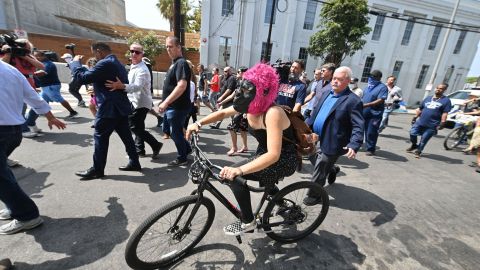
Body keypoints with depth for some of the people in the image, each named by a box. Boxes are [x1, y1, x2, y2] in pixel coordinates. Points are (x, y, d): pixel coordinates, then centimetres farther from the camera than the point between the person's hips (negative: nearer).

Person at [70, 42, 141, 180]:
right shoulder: (117, 63, 18)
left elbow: (82, 78, -14)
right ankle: (134, 163, 18)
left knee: (100, 138, 0)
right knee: (126, 136, 11)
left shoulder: (105, 63, -14)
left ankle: (97, 170, 9)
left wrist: (75, 62, 0)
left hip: (109, 108, -9)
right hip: (120, 106, 9)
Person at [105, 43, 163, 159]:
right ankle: (139, 150, 26)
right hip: (136, 102, 10)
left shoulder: (142, 70, -20)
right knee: (138, 127, 15)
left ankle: (156, 145, 0)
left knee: (134, 127, -10)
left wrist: (122, 86, -53)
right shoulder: (133, 67, 11)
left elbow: (137, 86, -38)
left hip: (141, 103, -10)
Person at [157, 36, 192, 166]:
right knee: (174, 131, 19)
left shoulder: (181, 63, -16)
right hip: (173, 106, 10)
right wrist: (167, 103, 21)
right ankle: (187, 149, 35)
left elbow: (182, 86, -28)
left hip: (178, 107, -10)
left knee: (175, 132, 2)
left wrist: (166, 102, -28)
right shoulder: (174, 63, 15)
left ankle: (182, 158, 18)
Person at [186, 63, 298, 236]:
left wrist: (239, 170, -49)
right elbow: (223, 113, 5)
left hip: (284, 160, -8)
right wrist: (199, 123, -8)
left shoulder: (272, 113, -32)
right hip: (265, 153, 9)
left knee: (235, 176, -21)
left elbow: (273, 155, -40)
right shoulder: (250, 105, -8)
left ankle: (248, 222, 1)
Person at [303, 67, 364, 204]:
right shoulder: (326, 94, 8)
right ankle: (331, 170, 53)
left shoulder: (353, 101, -15)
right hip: (315, 138, 7)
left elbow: (358, 126, -20)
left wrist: (354, 145, -33)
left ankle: (314, 195, 27)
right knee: (316, 162, 26)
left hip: (330, 143, -7)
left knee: (319, 171, 5)